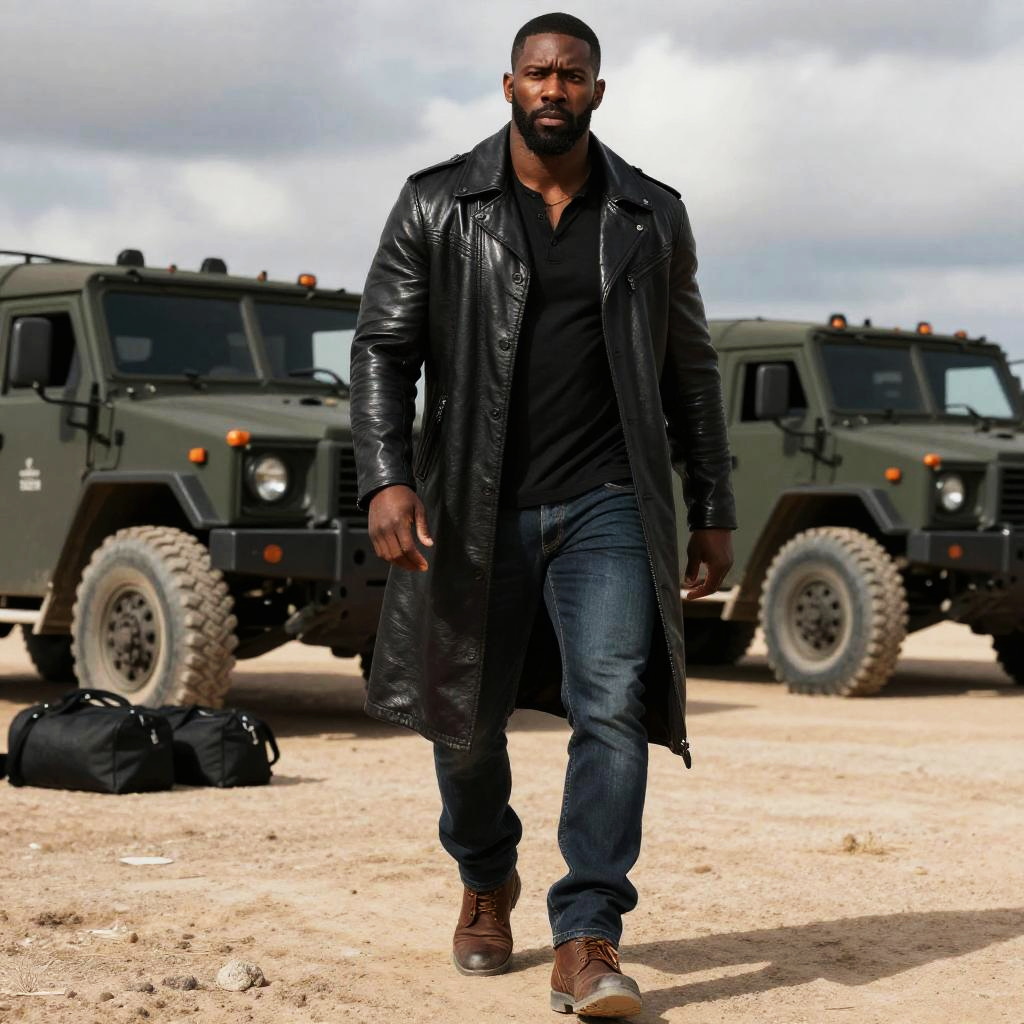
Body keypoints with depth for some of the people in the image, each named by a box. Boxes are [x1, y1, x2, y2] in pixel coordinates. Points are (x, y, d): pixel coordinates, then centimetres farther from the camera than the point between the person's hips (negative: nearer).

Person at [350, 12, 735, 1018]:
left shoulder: (651, 217, 8)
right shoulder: (436, 207, 2)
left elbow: (689, 370, 14)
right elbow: (381, 349, -1)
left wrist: (712, 511, 12)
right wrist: (386, 479, -16)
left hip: (606, 501, 0)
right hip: (475, 507, 0)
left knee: (613, 704, -14)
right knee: (466, 714, 10)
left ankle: (586, 943, -12)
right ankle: (486, 880, 38)